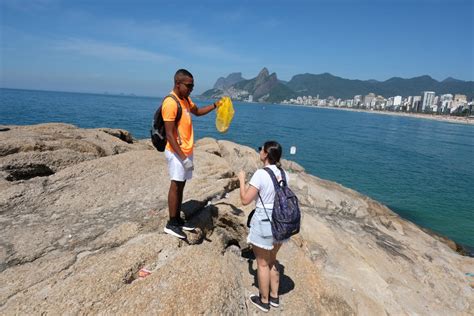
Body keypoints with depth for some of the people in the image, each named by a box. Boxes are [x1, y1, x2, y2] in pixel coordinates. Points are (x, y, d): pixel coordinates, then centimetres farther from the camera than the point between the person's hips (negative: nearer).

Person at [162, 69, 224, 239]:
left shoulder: (185, 99, 9)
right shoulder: (170, 103, -19)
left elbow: (197, 111, 30)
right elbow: (169, 134, -22)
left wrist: (215, 105, 14)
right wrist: (183, 157, -25)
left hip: (186, 151, 9)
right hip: (177, 153, -9)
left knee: (181, 185, 13)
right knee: (176, 186, -1)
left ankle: (178, 219, 24)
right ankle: (171, 224, 10)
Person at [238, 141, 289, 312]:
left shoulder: (260, 174, -21)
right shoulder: (284, 174, 1)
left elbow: (245, 200, -17)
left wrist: (242, 180, -4)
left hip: (264, 223, -7)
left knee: (262, 264, 13)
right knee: (272, 260, 25)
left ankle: (264, 301, 30)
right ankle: (274, 296, 38)